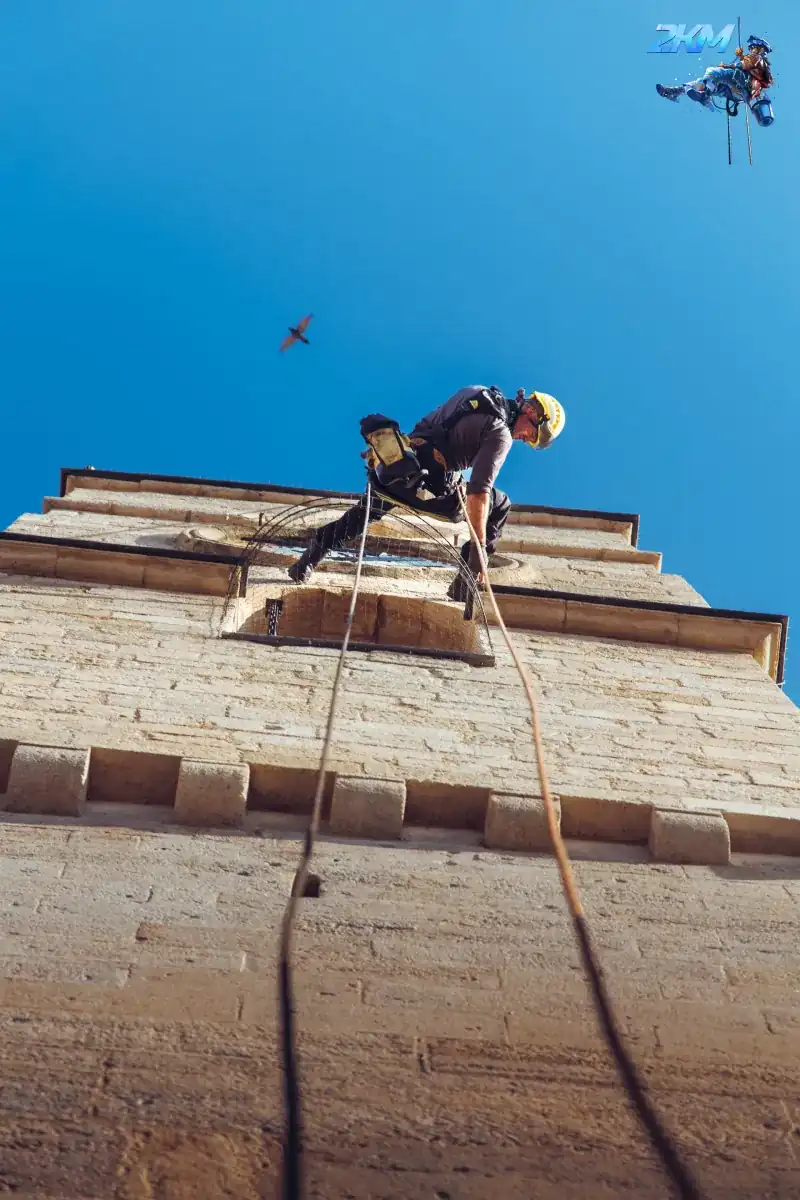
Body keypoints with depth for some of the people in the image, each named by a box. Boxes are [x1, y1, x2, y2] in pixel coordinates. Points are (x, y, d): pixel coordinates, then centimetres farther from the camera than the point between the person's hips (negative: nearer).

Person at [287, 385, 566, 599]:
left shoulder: (474, 392, 16)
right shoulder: (501, 435, -7)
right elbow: (479, 492, -18)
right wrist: (480, 547, -20)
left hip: (389, 471, 7)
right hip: (424, 484, -7)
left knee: (366, 512, 36)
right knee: (500, 506, 9)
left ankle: (312, 555, 38)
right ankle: (465, 581, 9)